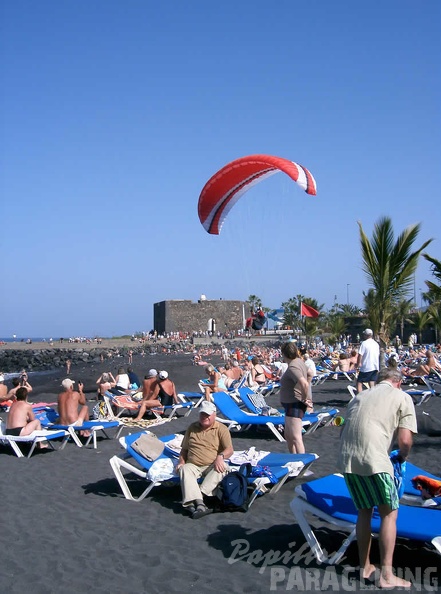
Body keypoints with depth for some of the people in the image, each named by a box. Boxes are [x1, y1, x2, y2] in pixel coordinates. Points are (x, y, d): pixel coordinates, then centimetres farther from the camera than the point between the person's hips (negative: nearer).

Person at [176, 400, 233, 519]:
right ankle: (199, 504, -50)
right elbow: (184, 449, 22)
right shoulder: (192, 428, 16)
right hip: (193, 465, 2)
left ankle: (193, 501, -44)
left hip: (212, 466, -2)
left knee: (222, 467, -34)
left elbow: (229, 450, -6)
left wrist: (220, 456, -27)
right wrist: (181, 462, 3)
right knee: (184, 469, -31)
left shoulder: (221, 429, 4)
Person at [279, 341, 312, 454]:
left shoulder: (292, 367, -22)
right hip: (292, 404, 11)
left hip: (295, 405, -11)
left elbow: (304, 384, -37)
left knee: (295, 437, -11)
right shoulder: (299, 361, 9)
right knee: (288, 435, 21)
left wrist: (304, 399, -22)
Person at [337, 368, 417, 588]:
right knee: (389, 513, 10)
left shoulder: (360, 396, 24)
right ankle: (386, 575, 10)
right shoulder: (403, 397, 9)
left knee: (364, 511, 21)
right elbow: (404, 440, -1)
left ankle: (365, 566, 29)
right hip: (374, 460, -5)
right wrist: (402, 457, 19)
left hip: (347, 460, 5)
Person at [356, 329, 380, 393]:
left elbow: (360, 355, -13)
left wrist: (358, 365, -4)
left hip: (366, 367, -6)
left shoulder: (364, 343, -10)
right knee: (372, 385, 7)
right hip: (375, 367, 6)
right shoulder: (376, 344, 10)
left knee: (359, 383, 1)